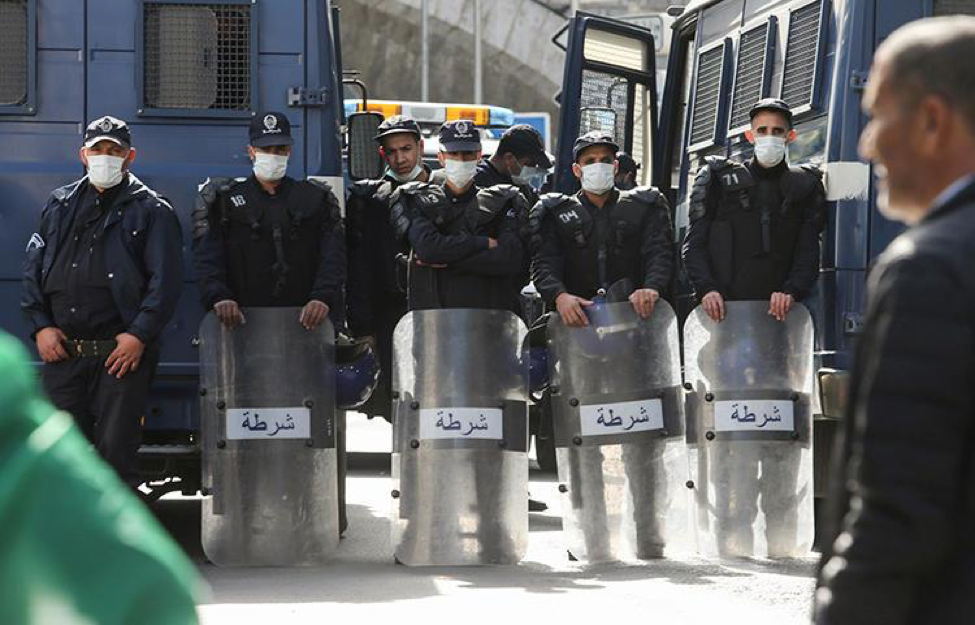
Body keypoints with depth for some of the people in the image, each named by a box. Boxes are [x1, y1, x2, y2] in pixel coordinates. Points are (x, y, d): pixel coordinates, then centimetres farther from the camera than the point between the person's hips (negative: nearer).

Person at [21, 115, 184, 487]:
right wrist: (41, 326, 1)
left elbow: (166, 280, -4)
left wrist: (139, 335, -14)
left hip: (122, 353, -4)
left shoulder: (152, 211, 4)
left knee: (115, 448, -5)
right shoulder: (60, 206, 17)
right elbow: (33, 269, 14)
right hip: (62, 353, 4)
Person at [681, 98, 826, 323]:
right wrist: (706, 289, -9)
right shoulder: (719, 180, 13)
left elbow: (809, 251, 8)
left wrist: (791, 291, -12)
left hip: (778, 311, 1)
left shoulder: (805, 188, 16)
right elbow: (694, 244, 9)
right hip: (722, 307, -1)